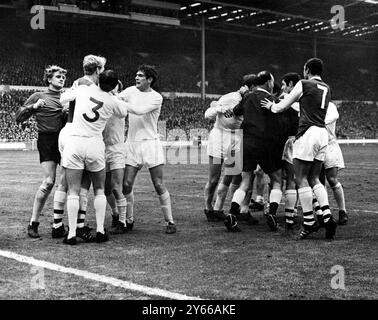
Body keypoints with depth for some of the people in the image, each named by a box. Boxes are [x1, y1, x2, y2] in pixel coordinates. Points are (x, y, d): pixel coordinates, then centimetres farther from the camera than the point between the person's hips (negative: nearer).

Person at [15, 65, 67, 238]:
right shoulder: (39, 96, 8)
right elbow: (18, 117, 5)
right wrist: (34, 106, -9)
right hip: (47, 141, -4)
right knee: (49, 181, -15)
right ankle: (33, 223, -4)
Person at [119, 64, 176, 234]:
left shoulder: (156, 97, -6)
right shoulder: (131, 91, 9)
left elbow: (140, 111, -20)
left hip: (150, 143, -4)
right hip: (132, 143, 4)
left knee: (159, 185, -3)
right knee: (126, 184, 0)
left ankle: (170, 221, 7)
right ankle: (128, 220, 15)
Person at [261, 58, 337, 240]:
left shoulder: (303, 84, 0)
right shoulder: (326, 89, 19)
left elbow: (282, 107, 3)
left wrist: (271, 106, 25)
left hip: (308, 132, -7)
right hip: (323, 133, 7)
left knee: (301, 179, -2)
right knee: (314, 179, 11)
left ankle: (309, 222, -3)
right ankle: (327, 216, -3)